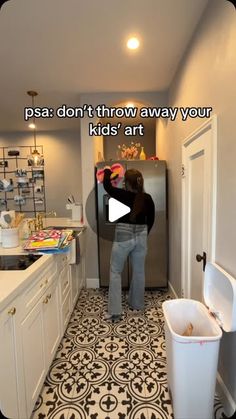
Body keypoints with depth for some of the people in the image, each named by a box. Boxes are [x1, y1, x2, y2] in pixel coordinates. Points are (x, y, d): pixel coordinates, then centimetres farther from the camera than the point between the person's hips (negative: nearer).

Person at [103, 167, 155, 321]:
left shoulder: (123, 195, -12)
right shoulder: (147, 198, -1)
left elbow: (107, 185, 1)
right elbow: (151, 220, 8)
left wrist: (107, 171, 19)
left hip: (123, 236, -4)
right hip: (141, 237, 4)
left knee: (115, 272, 8)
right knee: (139, 271, 18)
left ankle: (115, 311, 8)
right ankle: (137, 304, 35)